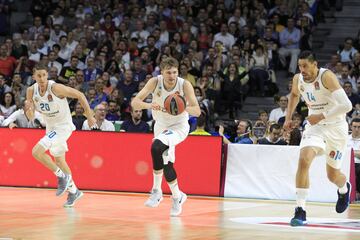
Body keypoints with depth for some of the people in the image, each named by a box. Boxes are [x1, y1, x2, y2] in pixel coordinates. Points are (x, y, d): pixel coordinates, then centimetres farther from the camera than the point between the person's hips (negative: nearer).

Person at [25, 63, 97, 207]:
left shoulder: (56, 88, -25)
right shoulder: (31, 91, -8)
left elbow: (79, 95, -17)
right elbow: (31, 117, -3)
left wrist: (89, 116, -13)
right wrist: (29, 109, -26)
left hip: (63, 126, -7)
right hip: (50, 127, 7)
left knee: (37, 152, -20)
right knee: (59, 160, 18)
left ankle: (62, 176, -3)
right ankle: (74, 191, 35)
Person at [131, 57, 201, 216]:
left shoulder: (184, 85, -23)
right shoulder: (155, 82, -18)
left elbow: (197, 111, -25)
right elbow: (135, 102, -26)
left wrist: (183, 108, -45)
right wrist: (149, 105, -46)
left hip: (179, 126, -4)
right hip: (161, 125, 4)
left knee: (156, 146, -28)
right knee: (166, 164, 0)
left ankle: (157, 190, -14)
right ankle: (177, 197, 26)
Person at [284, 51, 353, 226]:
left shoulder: (326, 76, -23)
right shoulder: (298, 79, -4)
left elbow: (346, 105, -29)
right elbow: (294, 94, 23)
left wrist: (321, 116, -29)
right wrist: (288, 117, 14)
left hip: (335, 127, -4)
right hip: (315, 126, 4)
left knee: (333, 175, 10)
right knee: (304, 159, -25)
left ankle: (344, 189, 50)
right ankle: (300, 210, -23)